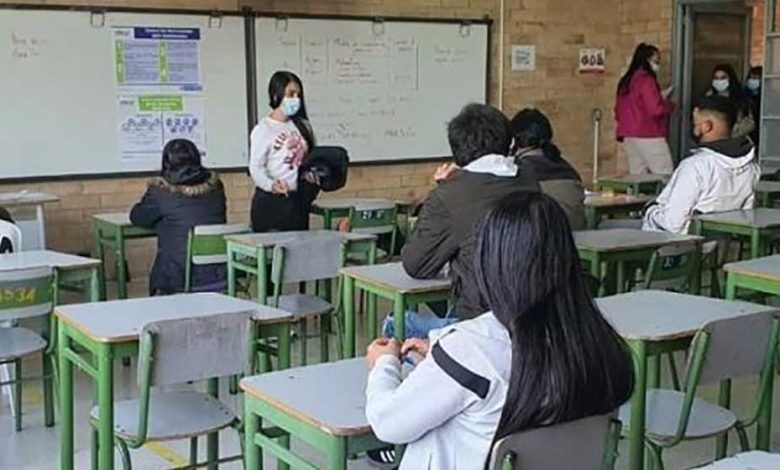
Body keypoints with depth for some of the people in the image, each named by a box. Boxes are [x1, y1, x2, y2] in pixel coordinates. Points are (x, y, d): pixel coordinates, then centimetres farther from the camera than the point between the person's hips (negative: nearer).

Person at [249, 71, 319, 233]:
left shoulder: (303, 126, 11)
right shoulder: (263, 130, -8)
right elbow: (256, 167, -12)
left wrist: (315, 178, -2)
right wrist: (271, 185, -29)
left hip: (300, 199, 6)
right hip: (271, 201, -6)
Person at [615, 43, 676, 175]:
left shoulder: (625, 82, 14)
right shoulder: (646, 80, -9)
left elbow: (618, 113, 17)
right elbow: (655, 109, -16)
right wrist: (670, 105, 1)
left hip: (629, 137, 8)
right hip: (648, 136, -8)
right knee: (666, 177, -6)